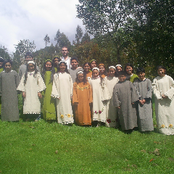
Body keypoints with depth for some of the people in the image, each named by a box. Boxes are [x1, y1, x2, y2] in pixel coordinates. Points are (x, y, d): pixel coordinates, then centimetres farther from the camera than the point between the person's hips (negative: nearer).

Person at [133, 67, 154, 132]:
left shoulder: (148, 81, 2)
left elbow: (150, 90, -2)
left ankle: (148, 128, 5)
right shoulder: (136, 82, 4)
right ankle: (142, 128, 8)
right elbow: (135, 91, -1)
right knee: (140, 114, 0)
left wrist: (145, 99, -8)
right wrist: (139, 99, -10)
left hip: (147, 100, -1)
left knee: (148, 114, -4)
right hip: (139, 101, 1)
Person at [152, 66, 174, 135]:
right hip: (160, 99, 0)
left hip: (168, 99, 0)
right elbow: (154, 89, 1)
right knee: (161, 113, -3)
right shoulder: (155, 79, 5)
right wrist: (160, 96, -11)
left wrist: (167, 94, -9)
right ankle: (163, 129, 3)